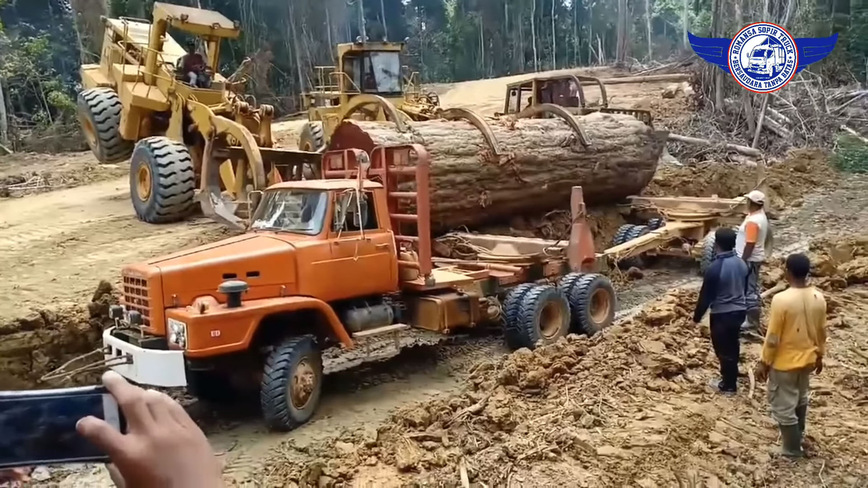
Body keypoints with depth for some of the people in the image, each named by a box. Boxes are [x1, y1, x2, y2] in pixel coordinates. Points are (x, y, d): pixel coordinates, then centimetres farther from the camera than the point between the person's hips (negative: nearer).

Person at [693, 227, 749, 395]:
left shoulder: (715, 268, -23)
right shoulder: (741, 263, -1)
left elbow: (706, 295, -16)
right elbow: (744, 288, 12)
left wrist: (697, 315, -3)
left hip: (722, 314, -7)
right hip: (739, 311, 7)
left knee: (723, 349, 7)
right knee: (733, 346, 22)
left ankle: (728, 386, 17)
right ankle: (730, 378, 37)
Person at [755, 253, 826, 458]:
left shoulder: (781, 299, -27)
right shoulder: (818, 298, -8)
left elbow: (773, 337, -21)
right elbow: (821, 331, 5)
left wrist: (764, 362, -9)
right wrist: (820, 355, 20)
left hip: (784, 363, -7)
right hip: (807, 359, 7)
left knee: (783, 406, 10)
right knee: (800, 399, 28)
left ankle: (792, 449, 21)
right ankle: (797, 436, 47)